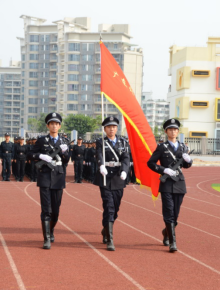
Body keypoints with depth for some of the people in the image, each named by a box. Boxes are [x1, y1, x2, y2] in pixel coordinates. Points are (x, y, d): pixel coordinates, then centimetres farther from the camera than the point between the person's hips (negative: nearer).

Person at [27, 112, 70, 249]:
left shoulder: (63, 142, 9)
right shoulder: (42, 140, 3)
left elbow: (66, 161, 7)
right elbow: (30, 155, 4)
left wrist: (64, 152, -13)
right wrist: (41, 156, -15)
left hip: (58, 178, 3)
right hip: (45, 178, -3)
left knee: (56, 210, 10)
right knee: (46, 210, -9)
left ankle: (51, 230, 35)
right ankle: (47, 239, -6)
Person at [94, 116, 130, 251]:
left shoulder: (123, 142, 10)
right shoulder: (100, 142, 2)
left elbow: (126, 158, -5)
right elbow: (99, 156, -18)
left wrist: (124, 171, -25)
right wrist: (102, 166, -40)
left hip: (118, 180, 4)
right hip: (105, 180, -4)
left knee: (115, 209, 12)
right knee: (109, 208, -12)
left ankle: (105, 231, 38)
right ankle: (109, 240, -12)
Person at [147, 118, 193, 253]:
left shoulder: (183, 147, 11)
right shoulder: (162, 147, 0)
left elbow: (186, 165, 19)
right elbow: (150, 163, -2)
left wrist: (188, 160, -4)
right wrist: (164, 170, -14)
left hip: (179, 183, 4)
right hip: (167, 184, -4)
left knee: (175, 213, 10)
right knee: (169, 213, -8)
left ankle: (167, 232, 35)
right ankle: (172, 241, -6)